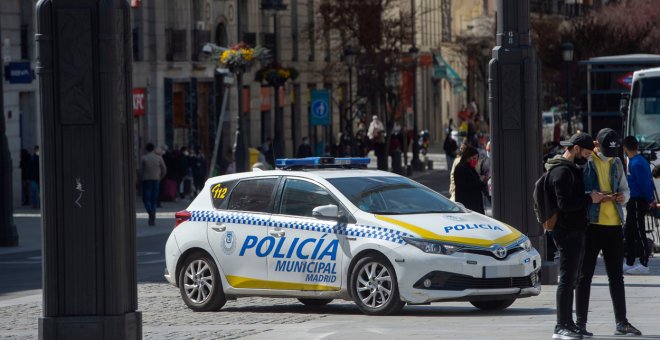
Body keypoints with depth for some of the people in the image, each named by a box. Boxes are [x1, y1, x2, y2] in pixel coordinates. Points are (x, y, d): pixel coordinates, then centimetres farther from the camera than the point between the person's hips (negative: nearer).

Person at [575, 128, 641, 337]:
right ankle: (580, 323, 3)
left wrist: (623, 197, -4)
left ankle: (621, 323, 15)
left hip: (614, 225, 6)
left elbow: (625, 189, 19)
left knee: (616, 276, 10)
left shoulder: (616, 163, 13)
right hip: (591, 224, -6)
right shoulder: (585, 162, -6)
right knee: (585, 275, -1)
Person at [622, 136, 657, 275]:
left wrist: (650, 200, -13)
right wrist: (651, 199, 17)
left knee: (639, 233, -6)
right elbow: (649, 182, 16)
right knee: (629, 233, 14)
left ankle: (644, 265, -4)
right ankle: (629, 263, 20)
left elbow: (645, 183, -19)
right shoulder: (640, 161, 13)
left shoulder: (636, 163, -18)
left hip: (637, 201, -10)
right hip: (634, 202, 10)